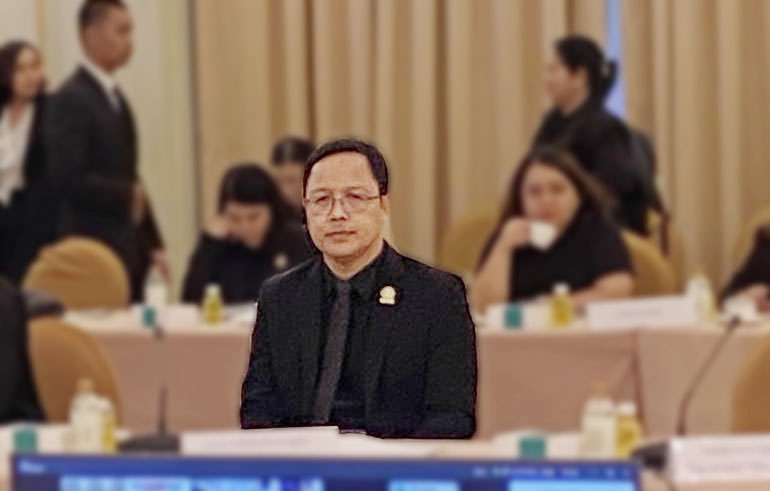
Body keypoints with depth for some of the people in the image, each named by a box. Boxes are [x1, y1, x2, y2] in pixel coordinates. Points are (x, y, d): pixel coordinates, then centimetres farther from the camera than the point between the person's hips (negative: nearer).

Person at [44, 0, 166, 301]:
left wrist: (152, 243, 15)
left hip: (128, 246, 9)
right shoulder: (71, 100, -12)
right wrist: (127, 195, -14)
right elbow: (68, 179, -21)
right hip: (94, 249, -9)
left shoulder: (114, 98, 16)